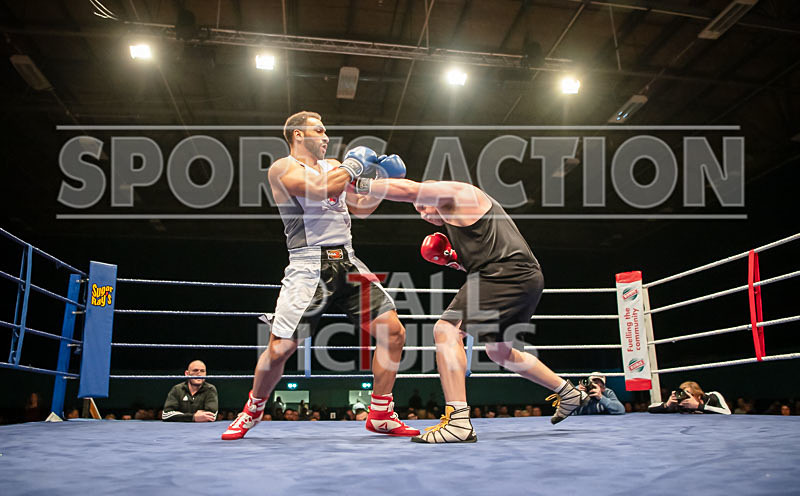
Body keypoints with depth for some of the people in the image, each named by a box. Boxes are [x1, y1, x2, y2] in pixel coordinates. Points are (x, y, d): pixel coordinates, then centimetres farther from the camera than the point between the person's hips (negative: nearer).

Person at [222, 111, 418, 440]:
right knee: (280, 348, -9)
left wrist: (382, 180, 15)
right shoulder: (282, 169, 2)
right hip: (309, 266, -6)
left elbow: (361, 208, 28)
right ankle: (253, 410, 21)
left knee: (393, 332, -4)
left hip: (347, 263, 6)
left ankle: (381, 416, 9)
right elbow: (319, 190, -17)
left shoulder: (333, 166, 22)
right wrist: (352, 165, -4)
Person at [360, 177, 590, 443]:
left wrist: (363, 184, -4)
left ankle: (458, 422, -24)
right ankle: (569, 393, 38)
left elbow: (409, 189, -11)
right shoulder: (465, 213, 31)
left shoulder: (454, 192, 3)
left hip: (507, 276, -11)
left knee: (446, 331, -17)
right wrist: (455, 260, 17)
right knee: (500, 351, 25)